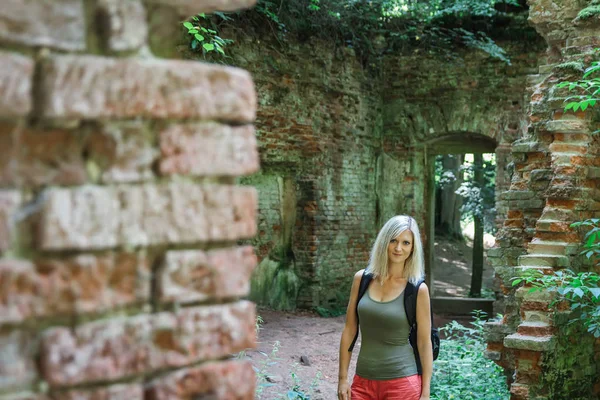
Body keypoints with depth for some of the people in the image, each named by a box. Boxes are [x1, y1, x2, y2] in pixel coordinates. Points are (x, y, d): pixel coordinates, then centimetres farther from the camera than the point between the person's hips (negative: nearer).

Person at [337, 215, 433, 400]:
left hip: (402, 383, -3)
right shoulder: (362, 279, 1)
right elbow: (349, 330, 5)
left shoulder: (418, 289, -7)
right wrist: (343, 378, 3)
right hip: (363, 382, 3)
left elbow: (424, 343, -4)